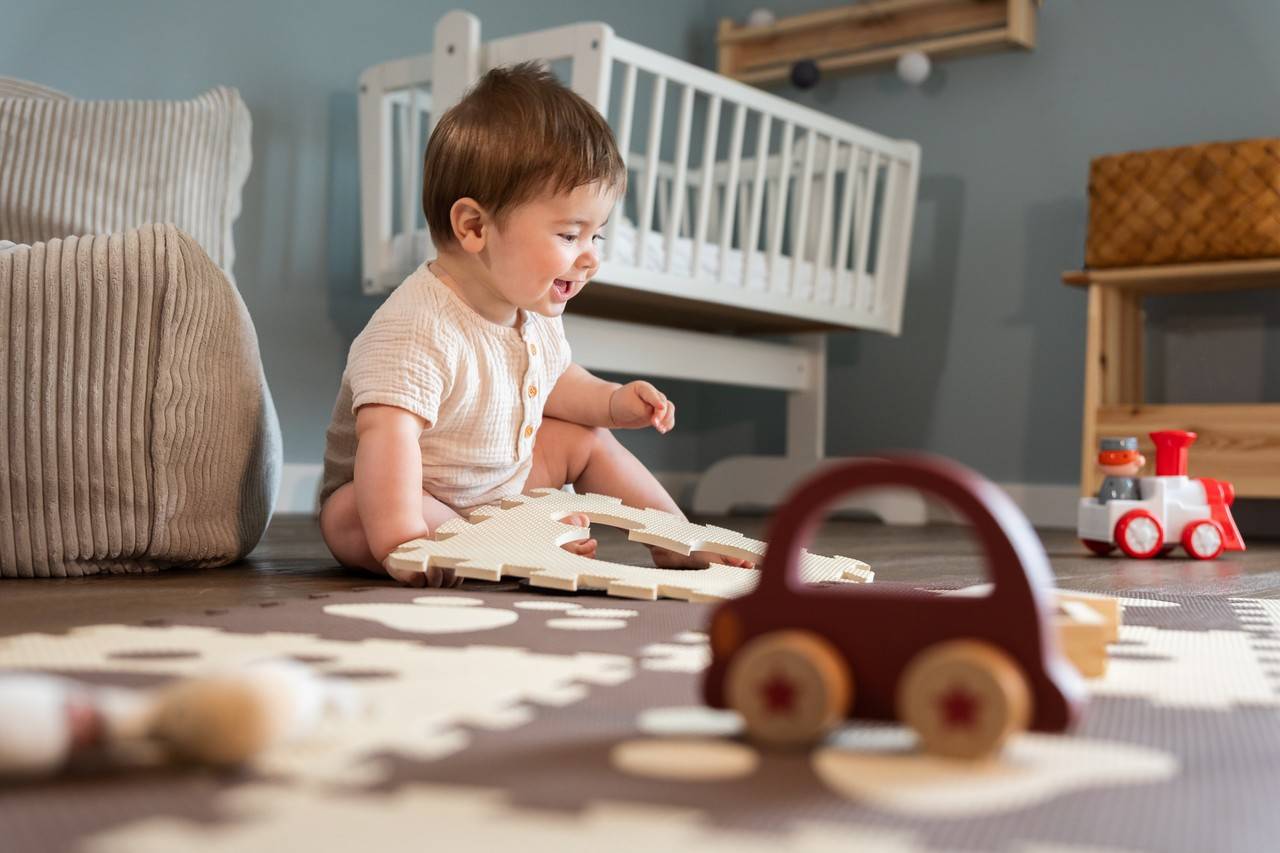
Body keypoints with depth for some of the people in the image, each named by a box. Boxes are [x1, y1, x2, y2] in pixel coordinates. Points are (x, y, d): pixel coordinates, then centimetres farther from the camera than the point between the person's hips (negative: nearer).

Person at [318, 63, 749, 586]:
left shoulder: (535, 314, -5)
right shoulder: (415, 330, -35)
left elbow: (553, 381, 17)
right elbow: (388, 436, -46)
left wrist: (611, 401, 0)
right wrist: (402, 541, -55)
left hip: (502, 488, 8)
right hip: (421, 504, -8)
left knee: (585, 439, 7)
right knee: (348, 516, -36)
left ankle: (682, 545, 15)